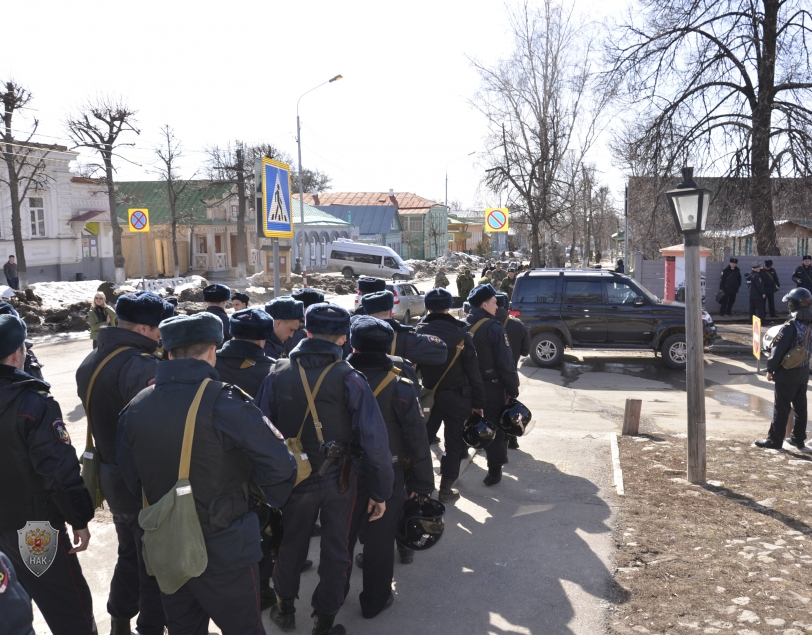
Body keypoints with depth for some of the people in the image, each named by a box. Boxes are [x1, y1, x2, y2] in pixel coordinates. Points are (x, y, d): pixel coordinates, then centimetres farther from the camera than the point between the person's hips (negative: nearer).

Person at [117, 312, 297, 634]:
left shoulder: (135, 407, -3)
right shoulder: (223, 402, -22)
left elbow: (131, 478, 5)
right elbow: (280, 463, -22)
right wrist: (269, 497, -2)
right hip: (224, 549, -5)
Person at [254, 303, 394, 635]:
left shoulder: (277, 374, -10)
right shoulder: (349, 379, -16)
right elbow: (375, 441, -19)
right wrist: (380, 492, -10)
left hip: (295, 479, 2)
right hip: (338, 480, -2)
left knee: (291, 544, 24)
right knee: (334, 550, 17)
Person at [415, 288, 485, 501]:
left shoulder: (418, 332, -5)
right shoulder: (460, 334, -10)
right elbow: (473, 371, -9)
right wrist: (478, 402, -3)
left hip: (427, 395, 2)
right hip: (456, 397, -2)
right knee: (454, 443, 9)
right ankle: (446, 488, 13)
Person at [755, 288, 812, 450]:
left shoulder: (791, 326, -20)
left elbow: (778, 350, -18)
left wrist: (770, 369, -9)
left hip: (787, 373, -7)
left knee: (781, 408, 0)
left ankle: (775, 440, 6)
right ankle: (798, 439, 22)